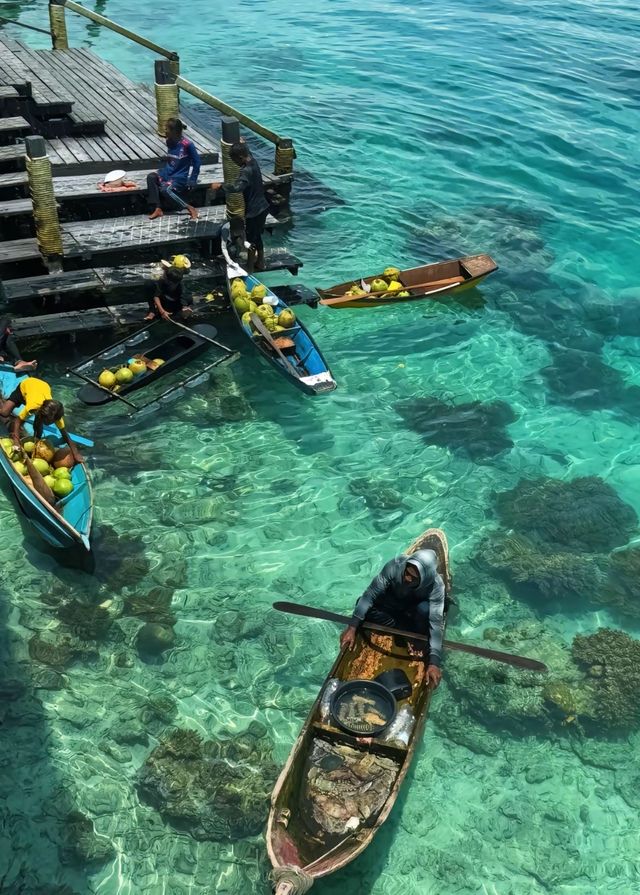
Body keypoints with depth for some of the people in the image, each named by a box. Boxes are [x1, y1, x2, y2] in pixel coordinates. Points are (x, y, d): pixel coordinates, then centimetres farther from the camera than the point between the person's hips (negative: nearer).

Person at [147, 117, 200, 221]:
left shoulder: (187, 144, -19)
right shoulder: (169, 142, 3)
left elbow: (196, 162, -12)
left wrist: (192, 180, -13)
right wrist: (163, 171, 8)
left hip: (180, 176, -8)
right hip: (169, 172, 8)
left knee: (165, 189, -31)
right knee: (151, 177, -16)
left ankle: (189, 208, -20)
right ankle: (157, 209, -17)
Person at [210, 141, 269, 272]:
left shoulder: (246, 171, -27)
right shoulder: (253, 161, 1)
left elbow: (237, 187, -43)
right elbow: (248, 152, 26)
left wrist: (220, 186, -35)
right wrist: (242, 144, 40)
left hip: (254, 211, -9)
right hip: (262, 207, 9)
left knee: (251, 240, 4)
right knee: (257, 237, 23)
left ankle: (249, 269, 15)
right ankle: (260, 263, 36)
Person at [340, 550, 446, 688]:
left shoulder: (436, 585, -36)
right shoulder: (396, 565, -35)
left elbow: (436, 624, -40)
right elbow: (370, 594, -32)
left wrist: (434, 662, -50)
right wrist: (352, 627, -39)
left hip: (416, 610, -2)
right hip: (393, 603, 2)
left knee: (424, 610, -37)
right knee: (365, 605, -27)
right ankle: (409, 633, -13)